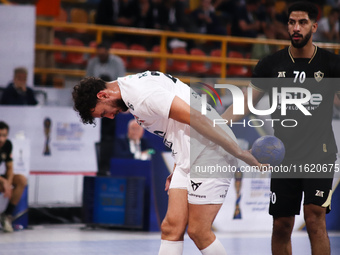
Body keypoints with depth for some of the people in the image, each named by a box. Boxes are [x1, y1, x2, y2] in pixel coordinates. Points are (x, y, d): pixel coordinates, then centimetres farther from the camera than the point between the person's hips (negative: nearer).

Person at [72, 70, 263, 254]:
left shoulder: (140, 94, -18)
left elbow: (195, 118, -22)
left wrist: (239, 152, -20)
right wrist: (178, 169, 19)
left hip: (211, 154, -10)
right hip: (189, 159, 10)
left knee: (198, 231, -7)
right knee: (171, 228, 3)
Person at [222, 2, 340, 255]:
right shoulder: (272, 64, 5)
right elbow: (246, 103, 9)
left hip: (319, 152, -2)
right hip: (284, 155, 3)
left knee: (315, 219, -15)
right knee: (281, 226, 4)